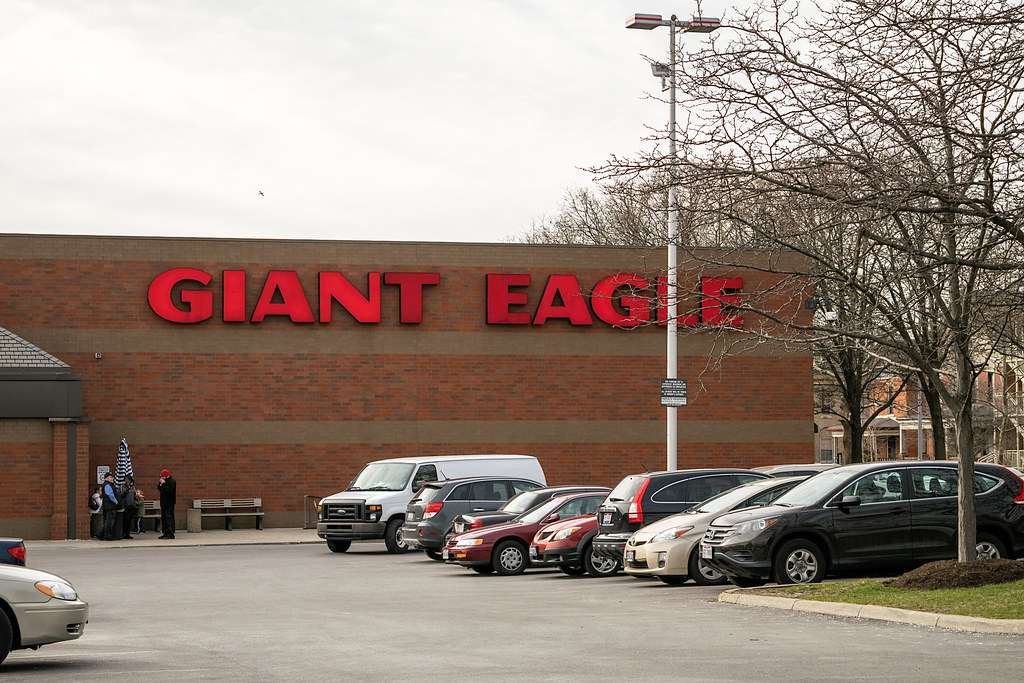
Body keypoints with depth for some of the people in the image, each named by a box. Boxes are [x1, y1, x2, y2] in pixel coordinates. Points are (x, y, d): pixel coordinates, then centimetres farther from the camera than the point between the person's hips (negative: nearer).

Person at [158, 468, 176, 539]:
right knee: (163, 518, 11)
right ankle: (166, 533, 16)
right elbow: (159, 488, 18)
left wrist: (163, 484, -18)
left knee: (169, 518, -12)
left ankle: (171, 534, -13)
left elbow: (168, 490, -24)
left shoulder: (172, 481, -12)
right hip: (164, 503, 10)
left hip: (169, 503, -10)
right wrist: (160, 483, 1)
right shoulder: (165, 481, 17)